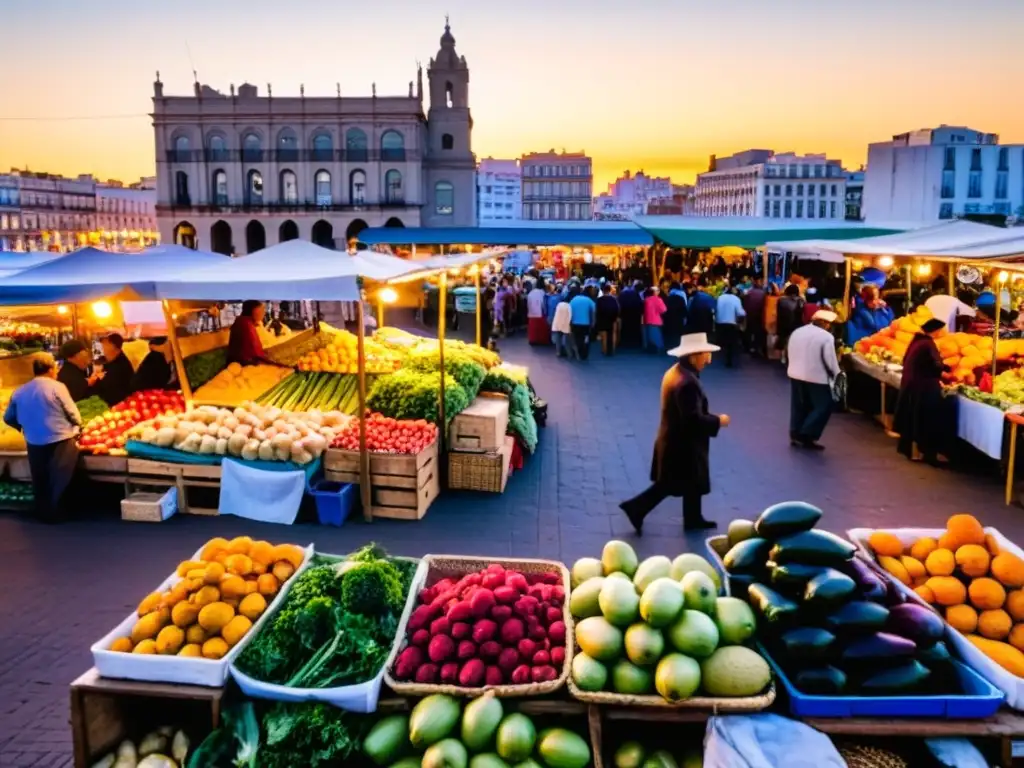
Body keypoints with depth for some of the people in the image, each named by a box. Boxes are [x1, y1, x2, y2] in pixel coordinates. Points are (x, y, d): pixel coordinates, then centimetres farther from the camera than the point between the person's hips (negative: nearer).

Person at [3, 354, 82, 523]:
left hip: (34, 443, 5)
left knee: (40, 481, 16)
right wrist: (77, 426, 14)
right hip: (61, 440, -5)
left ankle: (43, 513, 24)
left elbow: (8, 418, 16)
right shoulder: (57, 387, -8)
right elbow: (73, 414, -6)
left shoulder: (19, 392, 7)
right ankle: (55, 512, 13)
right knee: (59, 480, 7)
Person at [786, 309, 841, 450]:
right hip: (816, 377, -7)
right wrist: (837, 375, 2)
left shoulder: (796, 332, 6)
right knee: (823, 407, 5)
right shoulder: (827, 337, -13)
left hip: (795, 374, 7)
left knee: (799, 407, 17)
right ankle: (807, 436, 0)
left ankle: (795, 435, 22)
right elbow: (830, 360, -13)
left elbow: (789, 353, 12)